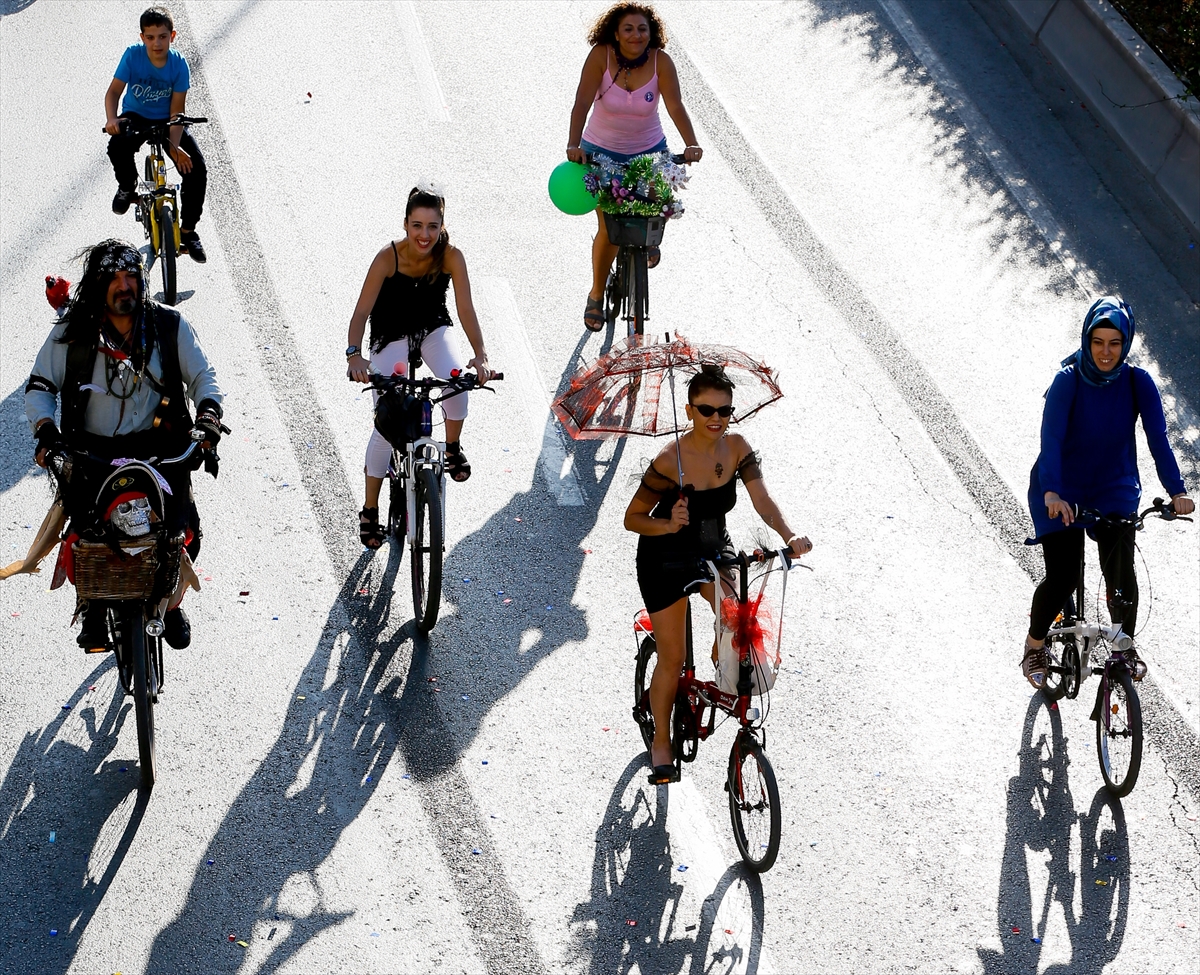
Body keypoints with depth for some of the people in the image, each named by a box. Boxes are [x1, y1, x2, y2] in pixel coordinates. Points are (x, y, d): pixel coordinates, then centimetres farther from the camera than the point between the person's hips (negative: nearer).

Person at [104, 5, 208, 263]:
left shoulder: (178, 64, -17)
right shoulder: (132, 55, -17)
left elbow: (177, 109, -16)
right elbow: (114, 90, -16)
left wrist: (175, 146, -28)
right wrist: (112, 119, -36)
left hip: (167, 121, 1)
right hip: (136, 117, -1)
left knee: (196, 170, -16)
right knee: (118, 146, -35)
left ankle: (187, 231, 3)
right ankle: (128, 187, 0)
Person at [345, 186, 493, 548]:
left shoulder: (451, 256, -22)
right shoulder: (389, 257, -27)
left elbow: (465, 308, -28)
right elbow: (362, 311, -30)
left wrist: (480, 355, -43)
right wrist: (354, 354, -48)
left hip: (434, 328, 1)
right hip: (392, 336, -1)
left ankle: (453, 446, 1)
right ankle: (370, 510, 8)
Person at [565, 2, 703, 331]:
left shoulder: (660, 61, -17)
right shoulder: (600, 56, -20)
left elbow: (675, 106, -24)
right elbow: (582, 102, -28)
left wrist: (691, 144, -39)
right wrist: (573, 145, -43)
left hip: (649, 152, 2)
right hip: (602, 153, -2)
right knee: (609, 230, -6)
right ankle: (596, 297, 14)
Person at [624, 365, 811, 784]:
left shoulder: (736, 448, -13)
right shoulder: (670, 460, -25)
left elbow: (763, 501, -20)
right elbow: (633, 518, -18)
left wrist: (789, 536, -38)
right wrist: (669, 524, -36)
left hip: (714, 549, 4)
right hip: (666, 558, -4)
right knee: (672, 658, -1)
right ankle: (661, 742, 19)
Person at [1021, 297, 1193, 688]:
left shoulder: (1138, 383, -12)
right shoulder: (1068, 380, -20)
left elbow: (1157, 436, -19)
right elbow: (1051, 438, -29)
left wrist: (1176, 491, -33)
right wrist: (1051, 493, -45)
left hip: (1114, 490, 2)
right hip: (1062, 492, -2)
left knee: (1121, 572, -13)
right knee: (1062, 578, -12)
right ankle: (1034, 646, 15)